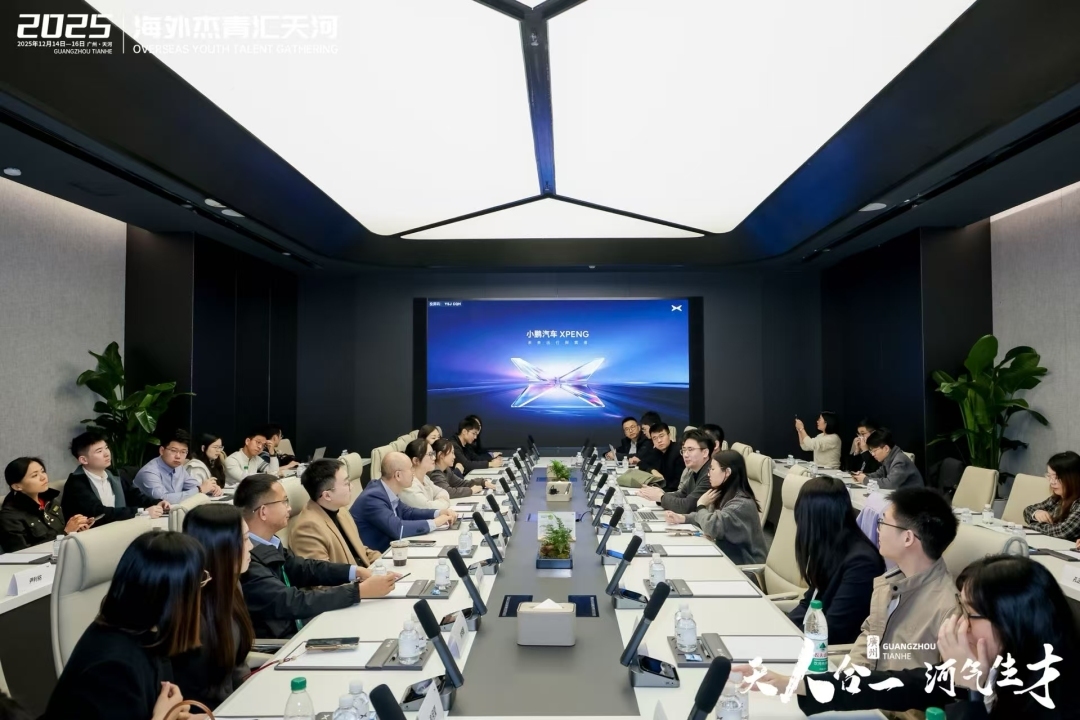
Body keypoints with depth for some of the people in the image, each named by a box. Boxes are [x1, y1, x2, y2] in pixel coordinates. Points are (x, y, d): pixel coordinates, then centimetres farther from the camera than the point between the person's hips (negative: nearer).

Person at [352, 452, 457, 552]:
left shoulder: (388, 490, -1)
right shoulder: (373, 497, -25)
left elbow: (406, 512, 14)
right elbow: (397, 529, -34)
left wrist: (438, 513, 0)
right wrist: (434, 523, -22)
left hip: (386, 550, 8)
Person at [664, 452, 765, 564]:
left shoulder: (742, 503, -24)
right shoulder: (725, 495, 6)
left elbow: (712, 527, -30)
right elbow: (707, 518, 11)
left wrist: (701, 505, -10)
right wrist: (682, 518, -7)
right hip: (725, 555, 7)